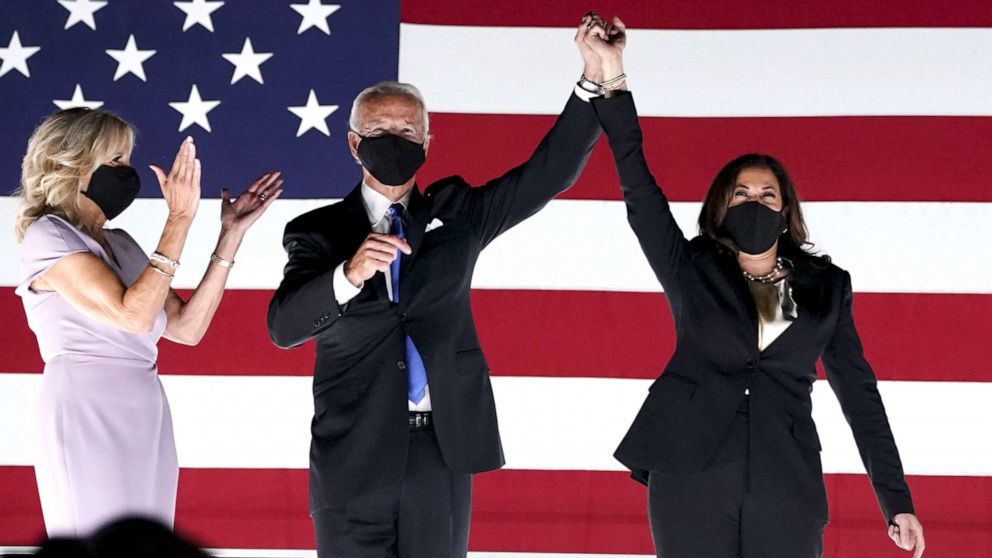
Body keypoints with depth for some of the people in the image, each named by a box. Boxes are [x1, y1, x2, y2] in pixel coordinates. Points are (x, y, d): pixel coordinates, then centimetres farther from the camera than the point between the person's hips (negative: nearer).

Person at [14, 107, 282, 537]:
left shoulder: (119, 244, 16)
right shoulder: (48, 237, -7)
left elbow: (187, 327, 8)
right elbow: (133, 315, -19)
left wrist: (232, 234, 6)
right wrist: (179, 219, -17)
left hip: (146, 426, 8)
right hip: (89, 421, -8)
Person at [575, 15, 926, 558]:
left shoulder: (826, 287, 11)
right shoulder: (692, 272, 8)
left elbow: (857, 388, 11)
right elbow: (640, 193, -1)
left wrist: (896, 499, 8)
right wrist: (612, 84, -10)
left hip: (787, 490, 1)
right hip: (690, 479, -1)